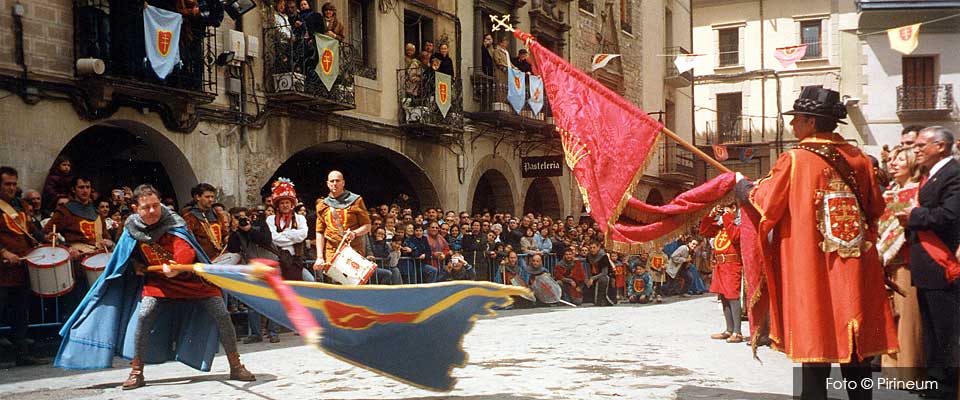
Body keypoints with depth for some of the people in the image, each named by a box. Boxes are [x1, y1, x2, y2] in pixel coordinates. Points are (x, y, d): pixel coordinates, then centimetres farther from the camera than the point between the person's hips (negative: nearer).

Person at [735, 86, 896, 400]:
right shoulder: (859, 159, 5)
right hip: (856, 269, 5)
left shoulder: (795, 160, -9)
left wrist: (741, 185, 14)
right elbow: (876, 208, 14)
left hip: (810, 266, -4)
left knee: (815, 338, 2)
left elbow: (764, 204, -5)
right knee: (854, 342, 11)